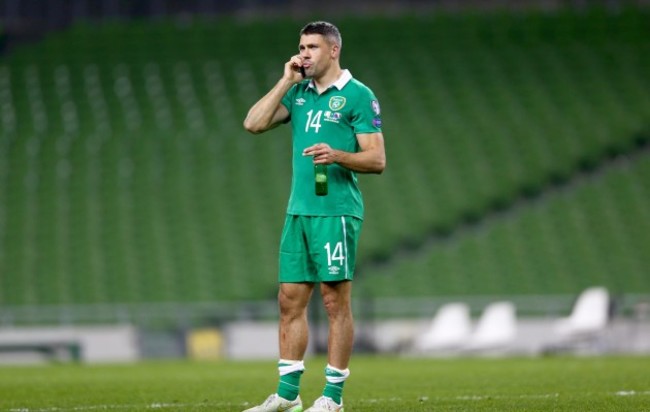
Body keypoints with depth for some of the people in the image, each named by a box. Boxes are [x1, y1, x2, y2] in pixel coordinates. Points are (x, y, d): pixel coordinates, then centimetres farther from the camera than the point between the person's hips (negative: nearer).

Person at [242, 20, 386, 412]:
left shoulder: (358, 96, -4)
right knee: (290, 301, 6)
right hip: (298, 211, 7)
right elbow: (254, 123, 6)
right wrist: (285, 82, 2)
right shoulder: (299, 93, 15)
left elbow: (377, 160, -8)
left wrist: (337, 155, -25)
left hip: (336, 211, -7)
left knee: (336, 301, -3)